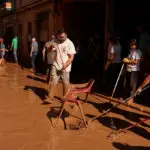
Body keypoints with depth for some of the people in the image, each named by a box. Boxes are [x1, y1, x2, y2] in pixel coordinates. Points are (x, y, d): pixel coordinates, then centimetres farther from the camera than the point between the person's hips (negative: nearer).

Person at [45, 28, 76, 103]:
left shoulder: (70, 43, -12)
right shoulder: (56, 41, 1)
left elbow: (71, 57, -13)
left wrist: (66, 65, -26)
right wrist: (51, 48, -9)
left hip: (65, 68, -3)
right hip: (55, 66, 3)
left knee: (66, 84, 8)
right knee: (53, 82, -2)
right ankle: (50, 98, 2)